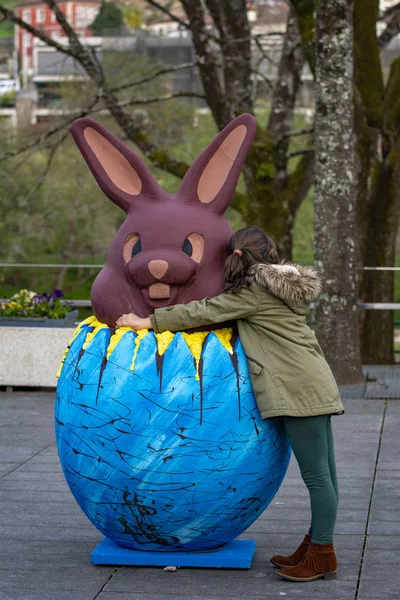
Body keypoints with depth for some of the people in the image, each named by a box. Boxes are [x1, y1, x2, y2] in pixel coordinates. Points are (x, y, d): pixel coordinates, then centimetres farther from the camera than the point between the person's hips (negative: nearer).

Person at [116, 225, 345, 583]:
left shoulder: (255, 292, -9)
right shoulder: (282, 284, 19)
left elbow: (204, 312, -9)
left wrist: (150, 322, -4)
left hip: (300, 391, -10)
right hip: (313, 387, 10)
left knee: (317, 475, -4)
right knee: (322, 474, 11)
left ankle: (322, 556, 1)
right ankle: (315, 547, 17)